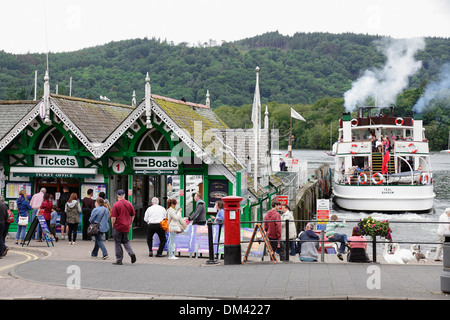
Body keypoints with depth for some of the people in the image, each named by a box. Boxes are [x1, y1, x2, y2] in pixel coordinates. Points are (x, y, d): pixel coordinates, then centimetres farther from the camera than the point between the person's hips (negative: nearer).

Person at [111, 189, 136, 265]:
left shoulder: (116, 205, -13)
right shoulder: (129, 204, 2)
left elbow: (113, 217, -15)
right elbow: (133, 215, 9)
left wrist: (112, 225, 0)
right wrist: (130, 223, 20)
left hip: (118, 227, -5)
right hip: (126, 227, 5)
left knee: (118, 243, 5)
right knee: (126, 241, 19)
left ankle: (119, 260, 8)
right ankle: (131, 253, -5)